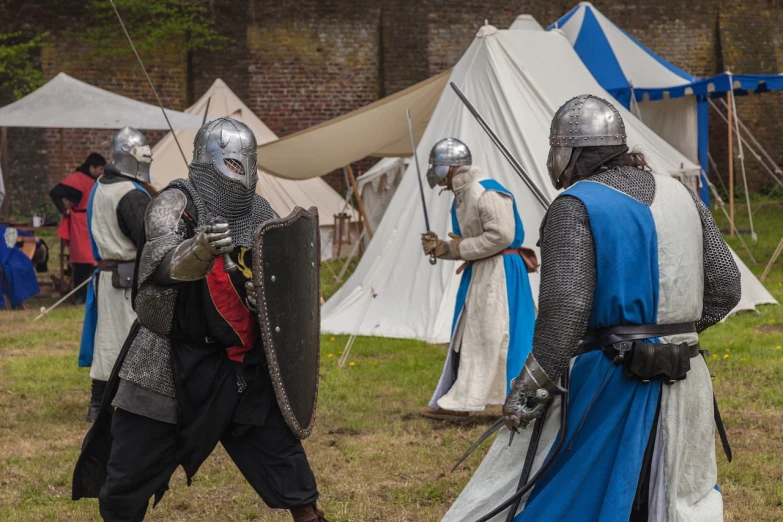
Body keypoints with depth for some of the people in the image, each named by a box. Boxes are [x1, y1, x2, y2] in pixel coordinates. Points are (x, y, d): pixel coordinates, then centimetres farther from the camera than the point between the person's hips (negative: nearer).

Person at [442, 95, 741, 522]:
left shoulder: (576, 206, -9)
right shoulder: (682, 196, 9)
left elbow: (564, 308, -18)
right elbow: (724, 286, 10)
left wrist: (528, 390, -12)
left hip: (603, 384, -5)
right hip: (680, 387, 6)